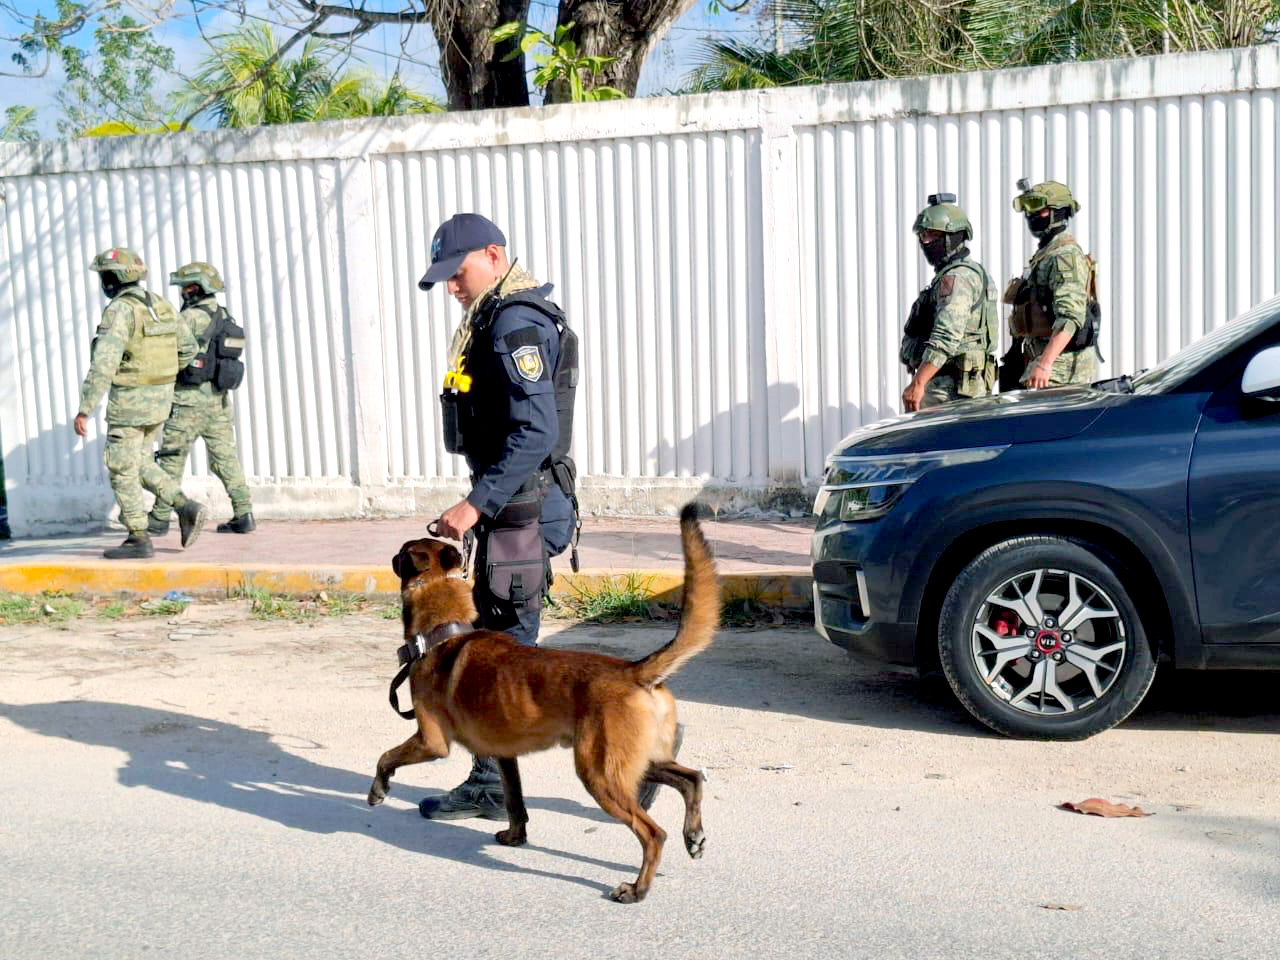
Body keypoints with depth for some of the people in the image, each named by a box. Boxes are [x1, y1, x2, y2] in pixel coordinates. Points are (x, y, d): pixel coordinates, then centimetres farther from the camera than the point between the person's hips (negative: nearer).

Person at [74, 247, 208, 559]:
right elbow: (188, 348, 15)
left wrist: (84, 410, -25)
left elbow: (103, 365, -26)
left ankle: (139, 541, 6)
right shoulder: (160, 305, 7)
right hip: (159, 400, 8)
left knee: (122, 472, 3)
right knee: (140, 465, 19)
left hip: (130, 401, -8)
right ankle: (186, 508, 4)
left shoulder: (119, 311, -19)